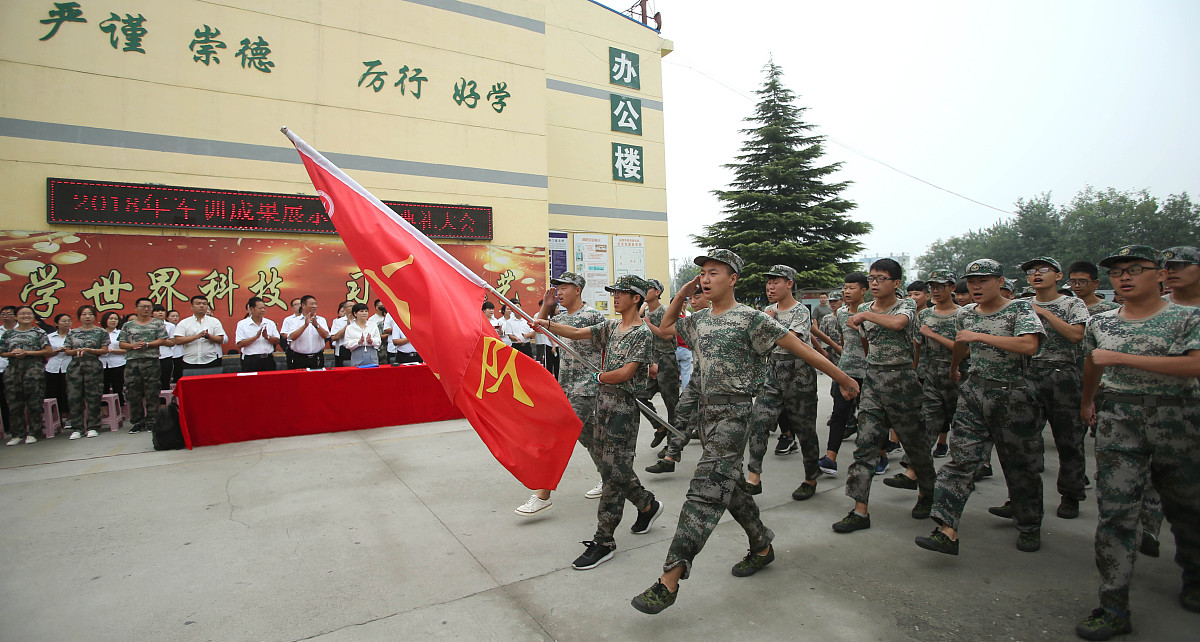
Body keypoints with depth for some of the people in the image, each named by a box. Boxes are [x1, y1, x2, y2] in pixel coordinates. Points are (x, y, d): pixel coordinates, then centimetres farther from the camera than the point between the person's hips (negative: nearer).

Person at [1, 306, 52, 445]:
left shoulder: (39, 332, 5)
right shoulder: (8, 333, 14)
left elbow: (49, 351, -2)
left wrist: (27, 352, -10)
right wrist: (12, 354, -6)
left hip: (34, 369, -3)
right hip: (13, 369, 3)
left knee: (34, 402, -3)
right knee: (14, 403, 4)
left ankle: (31, 433, 6)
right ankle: (18, 434, 12)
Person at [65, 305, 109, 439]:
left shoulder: (100, 332, 5)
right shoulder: (72, 333, 14)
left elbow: (105, 350, 0)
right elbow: (67, 351, 13)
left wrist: (89, 350, -13)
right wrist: (76, 351, -8)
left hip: (93, 366, -3)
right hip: (75, 366, 3)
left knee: (93, 397, -2)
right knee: (75, 397, 1)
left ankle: (93, 427, 5)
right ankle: (78, 428, 7)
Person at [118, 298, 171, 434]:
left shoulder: (158, 323, 8)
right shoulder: (128, 325, 15)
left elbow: (162, 340, 0)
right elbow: (122, 344, 10)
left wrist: (146, 344, -12)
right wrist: (133, 346, -8)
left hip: (151, 361, -3)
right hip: (132, 362, 3)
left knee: (152, 394, -3)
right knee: (133, 394, 4)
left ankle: (151, 422, 4)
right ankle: (137, 422, 13)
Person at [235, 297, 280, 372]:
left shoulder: (270, 323, 10)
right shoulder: (242, 324, 1)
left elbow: (277, 341, 7)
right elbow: (239, 344, -8)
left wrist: (267, 337, -11)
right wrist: (256, 337, -15)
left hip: (268, 359, 3)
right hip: (250, 361, -3)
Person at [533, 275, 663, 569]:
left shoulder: (641, 333, -10)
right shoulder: (611, 326, 13)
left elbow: (626, 373, -17)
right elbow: (577, 333, 7)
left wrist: (598, 377, -2)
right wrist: (547, 324, -5)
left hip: (623, 405, -8)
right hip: (603, 401, 8)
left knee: (613, 471, -4)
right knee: (615, 465, 15)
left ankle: (603, 541, 4)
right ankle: (647, 504, 37)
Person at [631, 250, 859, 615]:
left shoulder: (749, 318, -10)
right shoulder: (699, 321, 12)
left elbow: (800, 348, -8)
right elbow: (666, 325, 28)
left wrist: (843, 379, -6)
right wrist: (685, 290, 13)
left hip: (733, 412, -8)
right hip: (706, 410, 8)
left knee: (705, 492, -12)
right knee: (728, 486, 18)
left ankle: (669, 580, -11)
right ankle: (762, 547, 38)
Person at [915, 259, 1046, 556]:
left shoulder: (1020, 308, -6)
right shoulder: (965, 314, 9)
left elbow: (1029, 345, -23)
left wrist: (980, 336, -23)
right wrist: (953, 368, 42)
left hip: (1012, 395, -3)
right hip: (974, 392, 4)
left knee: (1021, 465, 9)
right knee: (961, 458, -7)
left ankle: (1030, 528, 31)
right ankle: (947, 531, -12)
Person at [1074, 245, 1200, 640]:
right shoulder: (1101, 322, 8)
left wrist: (1122, 358, -21)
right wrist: (1088, 402, 33)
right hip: (1117, 420, 2)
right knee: (1115, 511, -6)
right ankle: (1114, 609, -3)